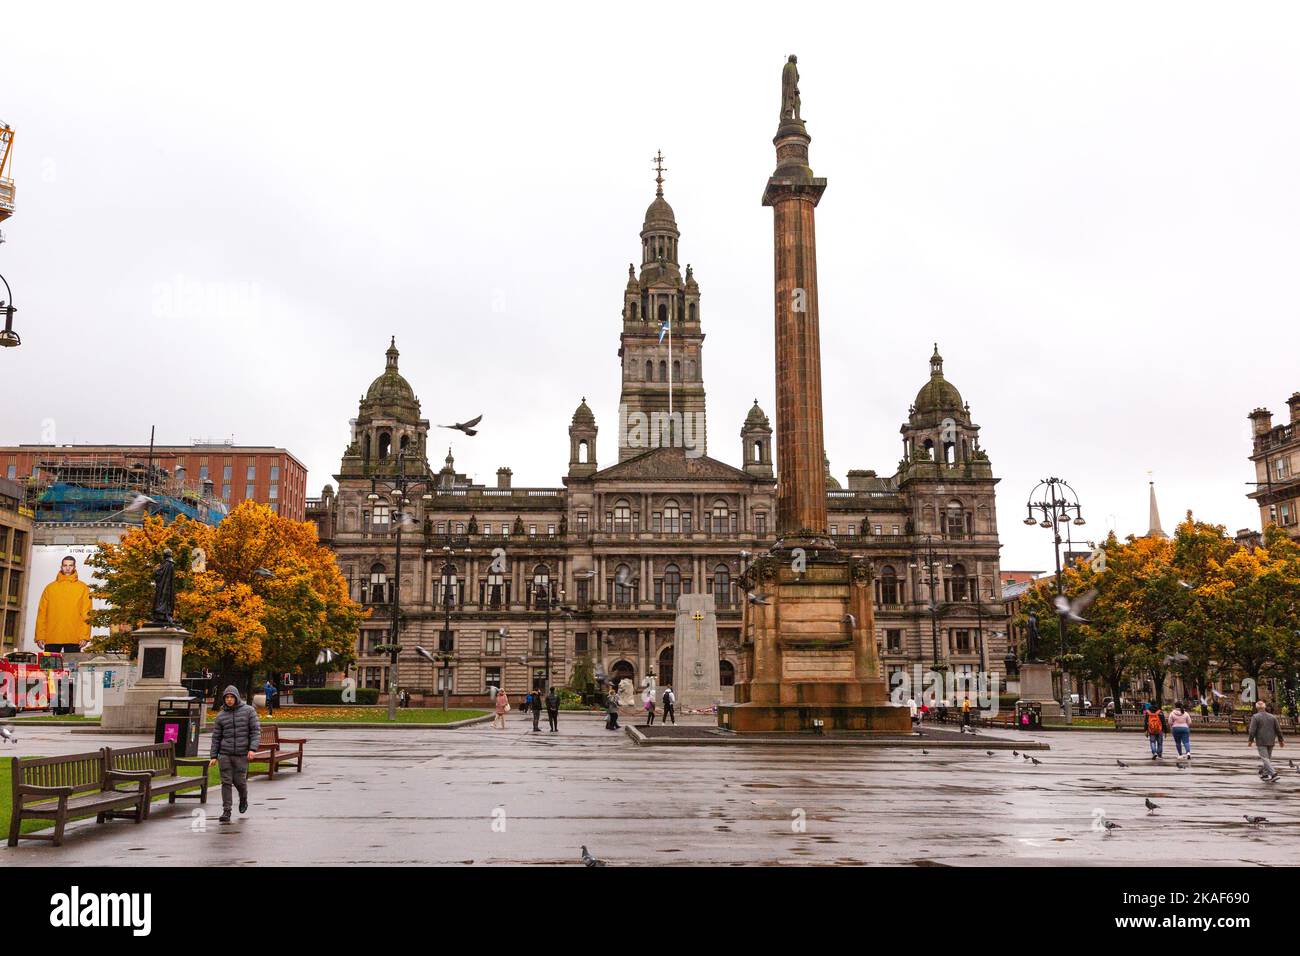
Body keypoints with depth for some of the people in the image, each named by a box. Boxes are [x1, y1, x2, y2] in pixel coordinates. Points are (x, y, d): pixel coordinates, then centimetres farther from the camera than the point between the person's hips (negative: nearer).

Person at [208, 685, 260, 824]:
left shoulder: (248, 711, 0)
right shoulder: (220, 716, 7)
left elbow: (256, 731, -4)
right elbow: (216, 738, 10)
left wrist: (252, 749, -15)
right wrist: (213, 756, 4)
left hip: (242, 754, -2)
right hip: (224, 754, 2)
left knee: (240, 781, 3)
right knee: (226, 782, -3)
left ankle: (243, 799, 33)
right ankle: (226, 812, 2)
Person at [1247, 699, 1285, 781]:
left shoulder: (1255, 717, -8)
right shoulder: (1272, 717, 6)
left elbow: (1252, 730, -13)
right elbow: (1278, 729, 8)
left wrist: (1250, 740, -3)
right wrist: (1281, 740, 17)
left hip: (1261, 742, -5)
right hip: (1271, 742, 5)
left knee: (1265, 759, -8)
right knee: (1267, 758, 17)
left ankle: (1273, 774, -22)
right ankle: (1264, 774, 23)